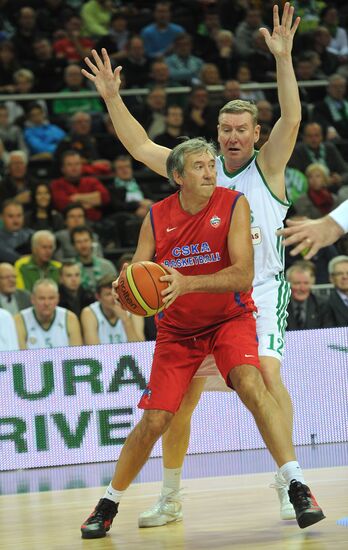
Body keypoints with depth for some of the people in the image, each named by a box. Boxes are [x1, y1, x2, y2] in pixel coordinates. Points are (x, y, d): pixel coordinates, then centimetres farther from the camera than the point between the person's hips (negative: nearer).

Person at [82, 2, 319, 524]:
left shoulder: (267, 166, 0)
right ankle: (170, 497, 15)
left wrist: (283, 59, -26)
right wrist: (112, 98, 2)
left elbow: (291, 120, -16)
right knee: (180, 393, 2)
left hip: (261, 290, -4)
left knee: (267, 372, -24)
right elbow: (141, 147, 10)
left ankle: (289, 486, -17)